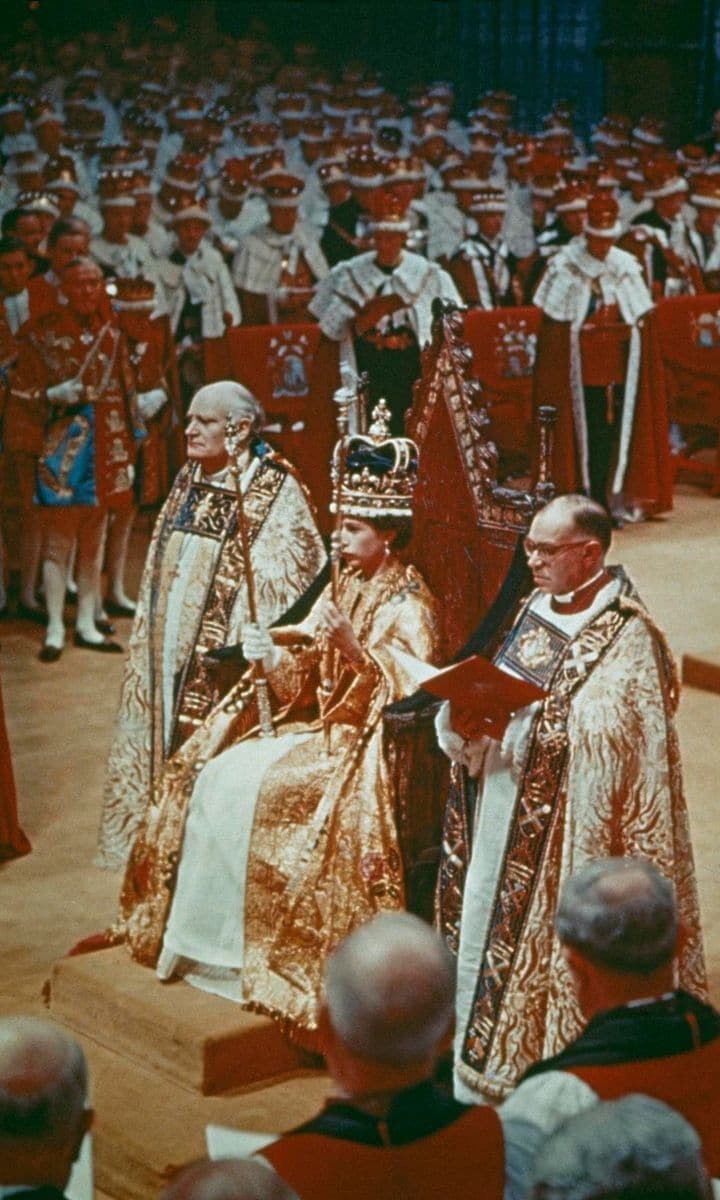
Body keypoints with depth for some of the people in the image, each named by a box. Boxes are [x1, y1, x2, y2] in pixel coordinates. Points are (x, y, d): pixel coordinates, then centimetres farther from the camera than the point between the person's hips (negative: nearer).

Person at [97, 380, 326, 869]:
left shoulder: (276, 491, -11)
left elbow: (287, 578, -16)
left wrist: (238, 644, -21)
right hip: (173, 645, 7)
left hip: (227, 662, -7)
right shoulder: (189, 481, 11)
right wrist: (152, 635, 12)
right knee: (174, 748, 11)